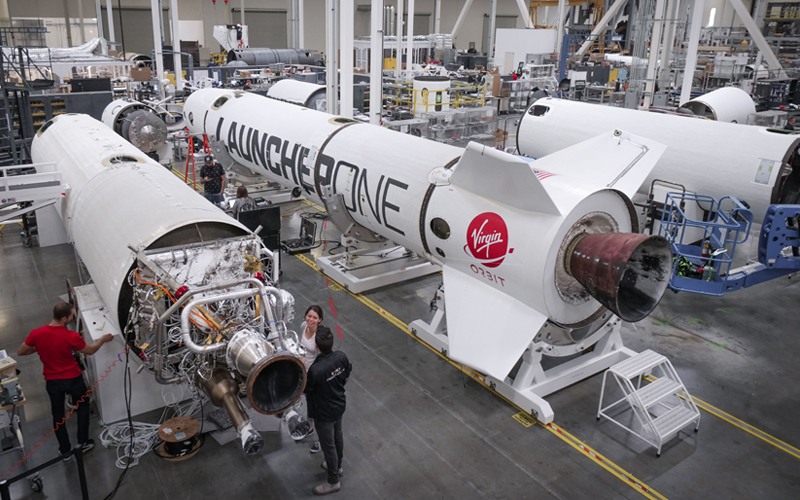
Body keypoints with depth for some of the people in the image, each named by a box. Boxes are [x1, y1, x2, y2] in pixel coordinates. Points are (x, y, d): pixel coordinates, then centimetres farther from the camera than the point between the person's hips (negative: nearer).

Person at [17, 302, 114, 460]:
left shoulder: (37, 334, -16)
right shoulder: (71, 336, -23)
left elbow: (20, 352, 0)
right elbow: (90, 351, -6)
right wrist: (102, 340, 11)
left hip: (52, 381, 3)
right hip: (73, 379, -2)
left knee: (58, 414, 19)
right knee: (83, 406, 23)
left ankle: (65, 451, 28)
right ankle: (83, 442, 29)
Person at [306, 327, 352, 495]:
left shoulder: (316, 370, -37)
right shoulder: (341, 356, -19)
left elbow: (305, 389, -19)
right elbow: (347, 373, 2)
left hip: (324, 413, -6)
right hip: (339, 405, 7)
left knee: (328, 446, 15)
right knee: (337, 437, 29)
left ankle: (333, 482, 35)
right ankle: (337, 466, 54)